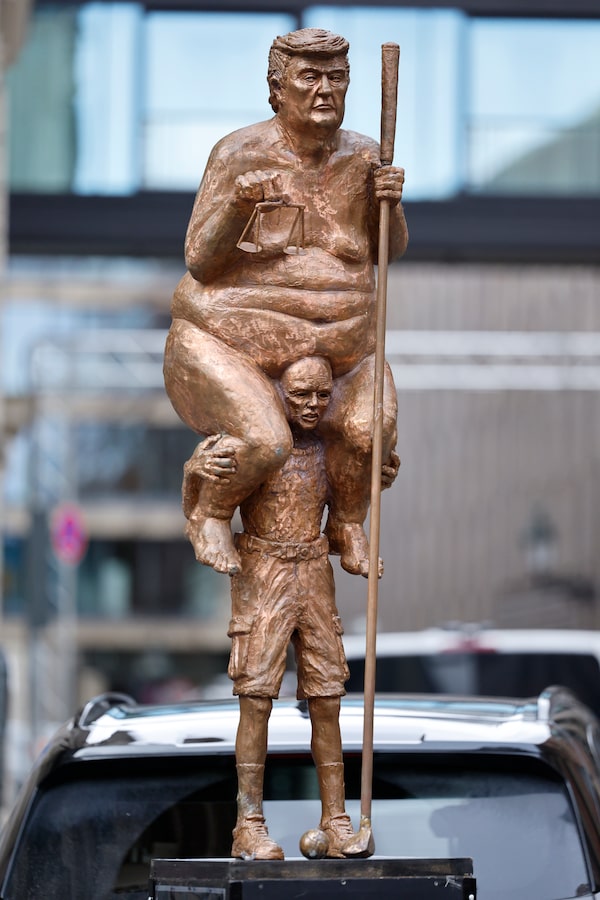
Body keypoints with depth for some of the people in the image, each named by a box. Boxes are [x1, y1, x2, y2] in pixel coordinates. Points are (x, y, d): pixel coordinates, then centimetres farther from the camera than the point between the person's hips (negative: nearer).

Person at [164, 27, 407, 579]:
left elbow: (389, 248, 6)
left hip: (334, 345, 4)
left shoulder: (362, 159, -5)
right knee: (264, 443, -27)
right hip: (233, 340, -4)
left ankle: (348, 527, 9)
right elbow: (200, 264, -16)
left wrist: (389, 200, -16)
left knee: (370, 429, -20)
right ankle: (209, 514, 4)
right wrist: (238, 206, -34)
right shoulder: (240, 156, -16)